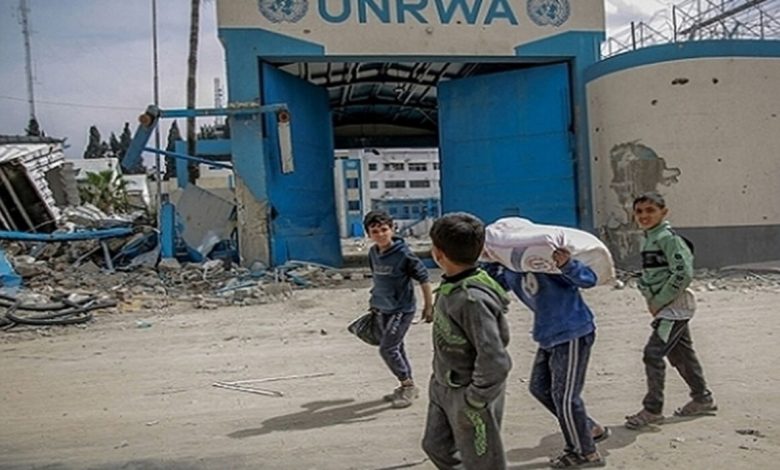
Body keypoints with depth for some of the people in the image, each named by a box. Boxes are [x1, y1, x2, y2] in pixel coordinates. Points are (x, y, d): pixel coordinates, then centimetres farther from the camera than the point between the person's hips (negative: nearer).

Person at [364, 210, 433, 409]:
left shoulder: (403, 254, -20)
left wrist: (428, 306, -9)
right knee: (396, 348, 15)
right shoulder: (373, 254, 0)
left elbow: (424, 278, -13)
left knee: (387, 349, -9)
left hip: (402, 309, -7)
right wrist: (376, 302, 23)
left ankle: (408, 385, 10)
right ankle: (407, 386, 31)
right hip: (383, 310, 7)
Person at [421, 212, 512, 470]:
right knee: (437, 447, 24)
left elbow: (496, 362, -34)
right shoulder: (451, 286, -3)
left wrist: (473, 402, -22)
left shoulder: (473, 299, -31)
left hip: (467, 394, -9)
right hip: (443, 388, 9)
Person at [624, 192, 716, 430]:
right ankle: (702, 399, 33)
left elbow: (684, 273, -24)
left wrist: (659, 301, -19)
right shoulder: (649, 238, 11)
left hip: (674, 305, -9)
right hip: (667, 307, 9)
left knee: (653, 353, -9)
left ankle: (652, 410, 0)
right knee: (681, 354, 18)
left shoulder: (667, 237, -17)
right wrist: (652, 300, 7)